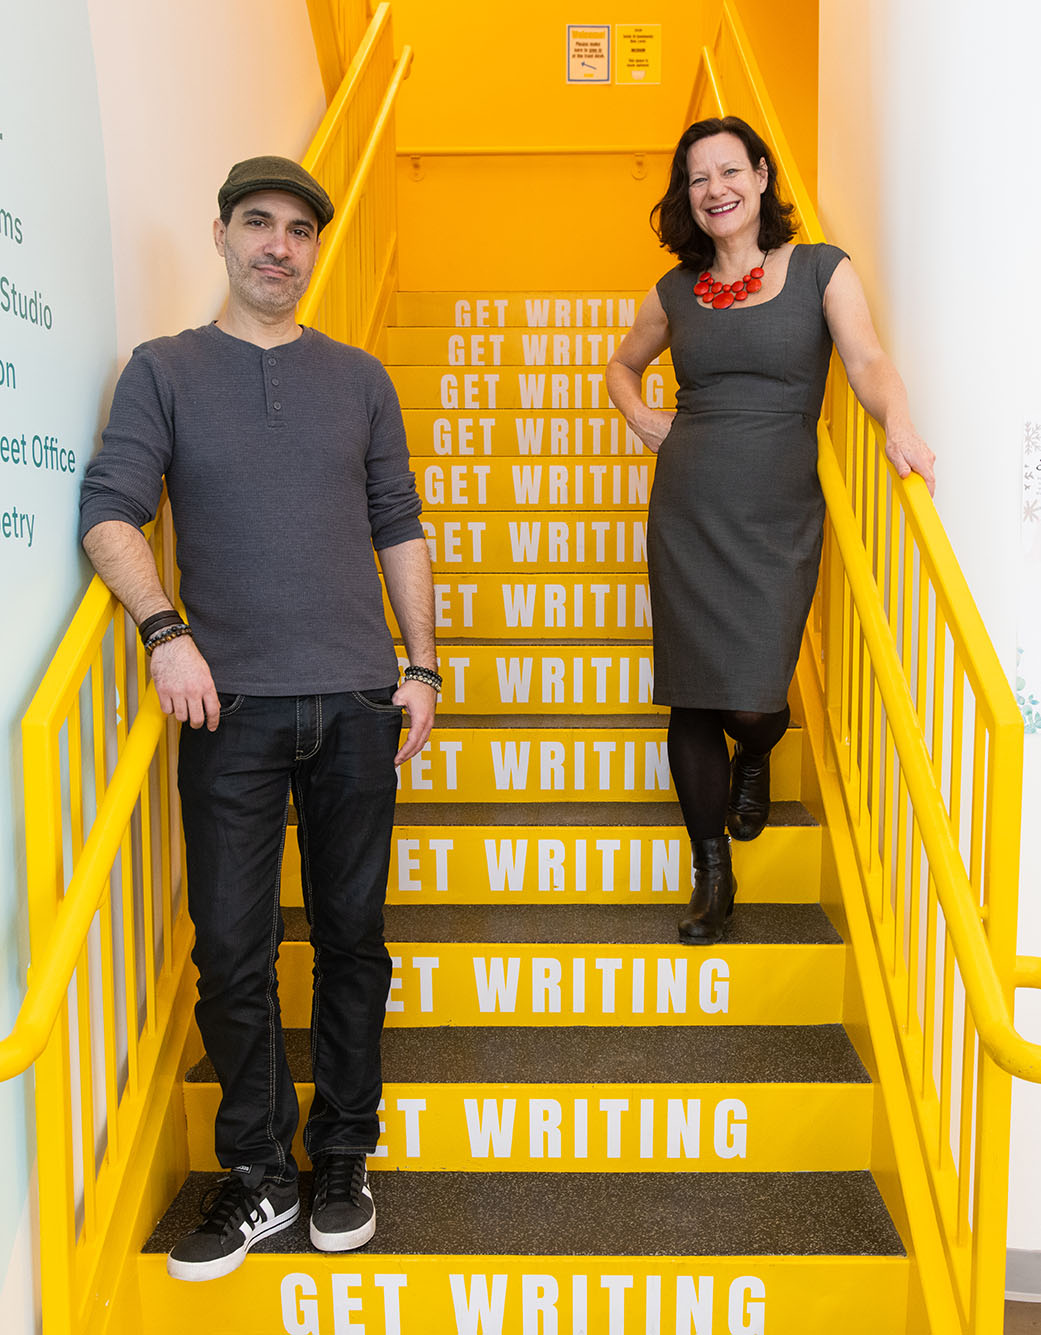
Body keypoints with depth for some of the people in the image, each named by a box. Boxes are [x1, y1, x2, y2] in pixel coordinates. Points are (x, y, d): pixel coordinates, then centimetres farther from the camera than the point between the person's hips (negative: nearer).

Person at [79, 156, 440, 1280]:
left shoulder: (359, 379, 12)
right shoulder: (163, 371, 7)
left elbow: (398, 527, 12)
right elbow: (109, 512, -2)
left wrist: (422, 665, 5)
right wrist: (164, 631, -18)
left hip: (356, 702, 2)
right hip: (229, 704, -1)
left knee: (351, 936, 8)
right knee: (232, 950, 2)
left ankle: (342, 1162, 25)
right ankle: (257, 1178, 20)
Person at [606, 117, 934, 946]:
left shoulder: (821, 270, 5)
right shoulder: (677, 292, 12)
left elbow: (867, 361, -8)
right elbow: (622, 364, 29)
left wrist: (899, 425, -28)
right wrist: (642, 419, 9)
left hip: (776, 519, -2)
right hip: (687, 514, 3)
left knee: (755, 696, -7)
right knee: (691, 696, 2)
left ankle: (755, 761, 35)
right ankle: (713, 874, 21)